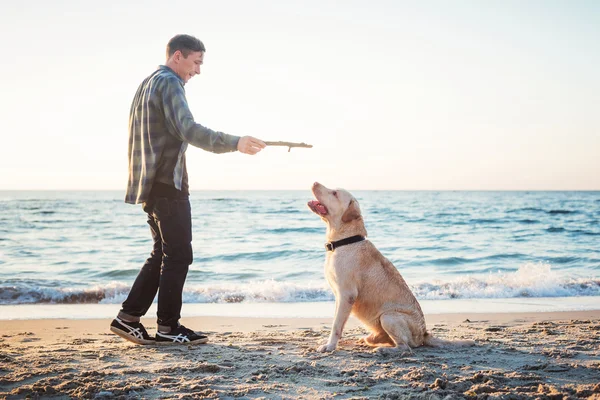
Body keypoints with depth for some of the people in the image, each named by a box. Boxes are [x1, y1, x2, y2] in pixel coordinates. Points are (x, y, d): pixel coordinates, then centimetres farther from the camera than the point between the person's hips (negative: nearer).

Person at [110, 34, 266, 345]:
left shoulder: (148, 83, 21)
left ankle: (128, 318, 13)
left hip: (152, 184, 10)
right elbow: (189, 129, -25)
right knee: (178, 255, -4)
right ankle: (168, 327, 1)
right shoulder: (170, 84, -11)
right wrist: (234, 143, -29)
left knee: (163, 254, 14)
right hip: (168, 182, -10)